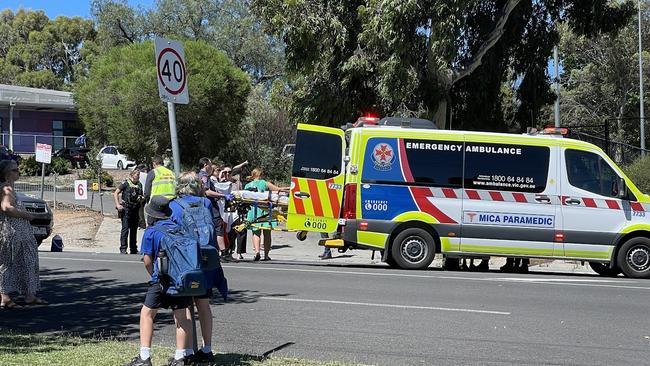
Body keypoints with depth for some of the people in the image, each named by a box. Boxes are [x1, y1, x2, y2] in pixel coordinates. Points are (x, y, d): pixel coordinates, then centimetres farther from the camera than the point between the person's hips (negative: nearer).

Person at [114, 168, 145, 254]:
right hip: (126, 209, -6)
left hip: (135, 209, 6)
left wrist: (142, 198, -2)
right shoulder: (126, 183, -6)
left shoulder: (139, 184, 10)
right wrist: (118, 205, -12)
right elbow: (116, 193, -4)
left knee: (134, 230, 11)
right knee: (125, 229, -9)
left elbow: (142, 196, 22)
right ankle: (123, 249, -7)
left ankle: (133, 249, 19)